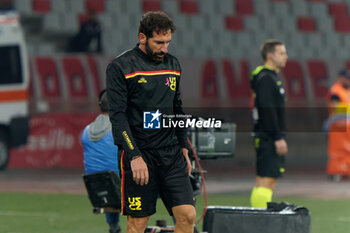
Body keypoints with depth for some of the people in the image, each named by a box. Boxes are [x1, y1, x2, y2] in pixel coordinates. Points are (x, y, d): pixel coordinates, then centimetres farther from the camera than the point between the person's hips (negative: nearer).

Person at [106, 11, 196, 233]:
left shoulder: (173, 64, 13)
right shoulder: (120, 67, -7)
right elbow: (117, 115, -11)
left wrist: (184, 149, 17)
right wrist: (135, 156, -19)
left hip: (172, 155, 5)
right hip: (138, 154, -5)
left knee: (187, 215, -5)